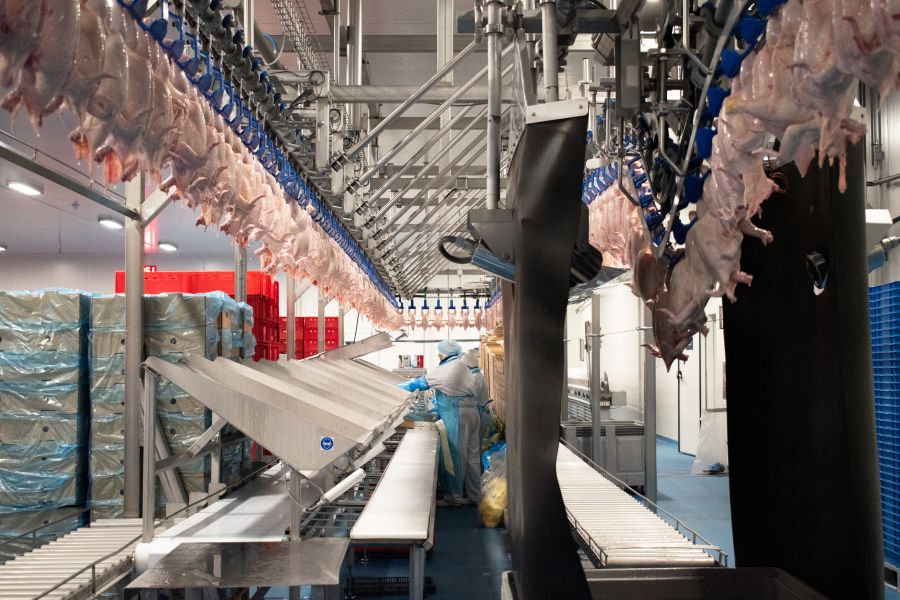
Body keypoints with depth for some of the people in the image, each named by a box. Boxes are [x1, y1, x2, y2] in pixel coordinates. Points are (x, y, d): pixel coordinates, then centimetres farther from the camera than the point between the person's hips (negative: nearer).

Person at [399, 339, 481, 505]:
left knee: (455, 457, 1)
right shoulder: (464, 369, 16)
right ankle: (473, 494, 19)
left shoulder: (444, 370, -9)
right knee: (471, 456, 12)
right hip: (472, 413, 8)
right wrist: (436, 409, 25)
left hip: (456, 417, -8)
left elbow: (420, 383, -3)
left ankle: (455, 496, 10)